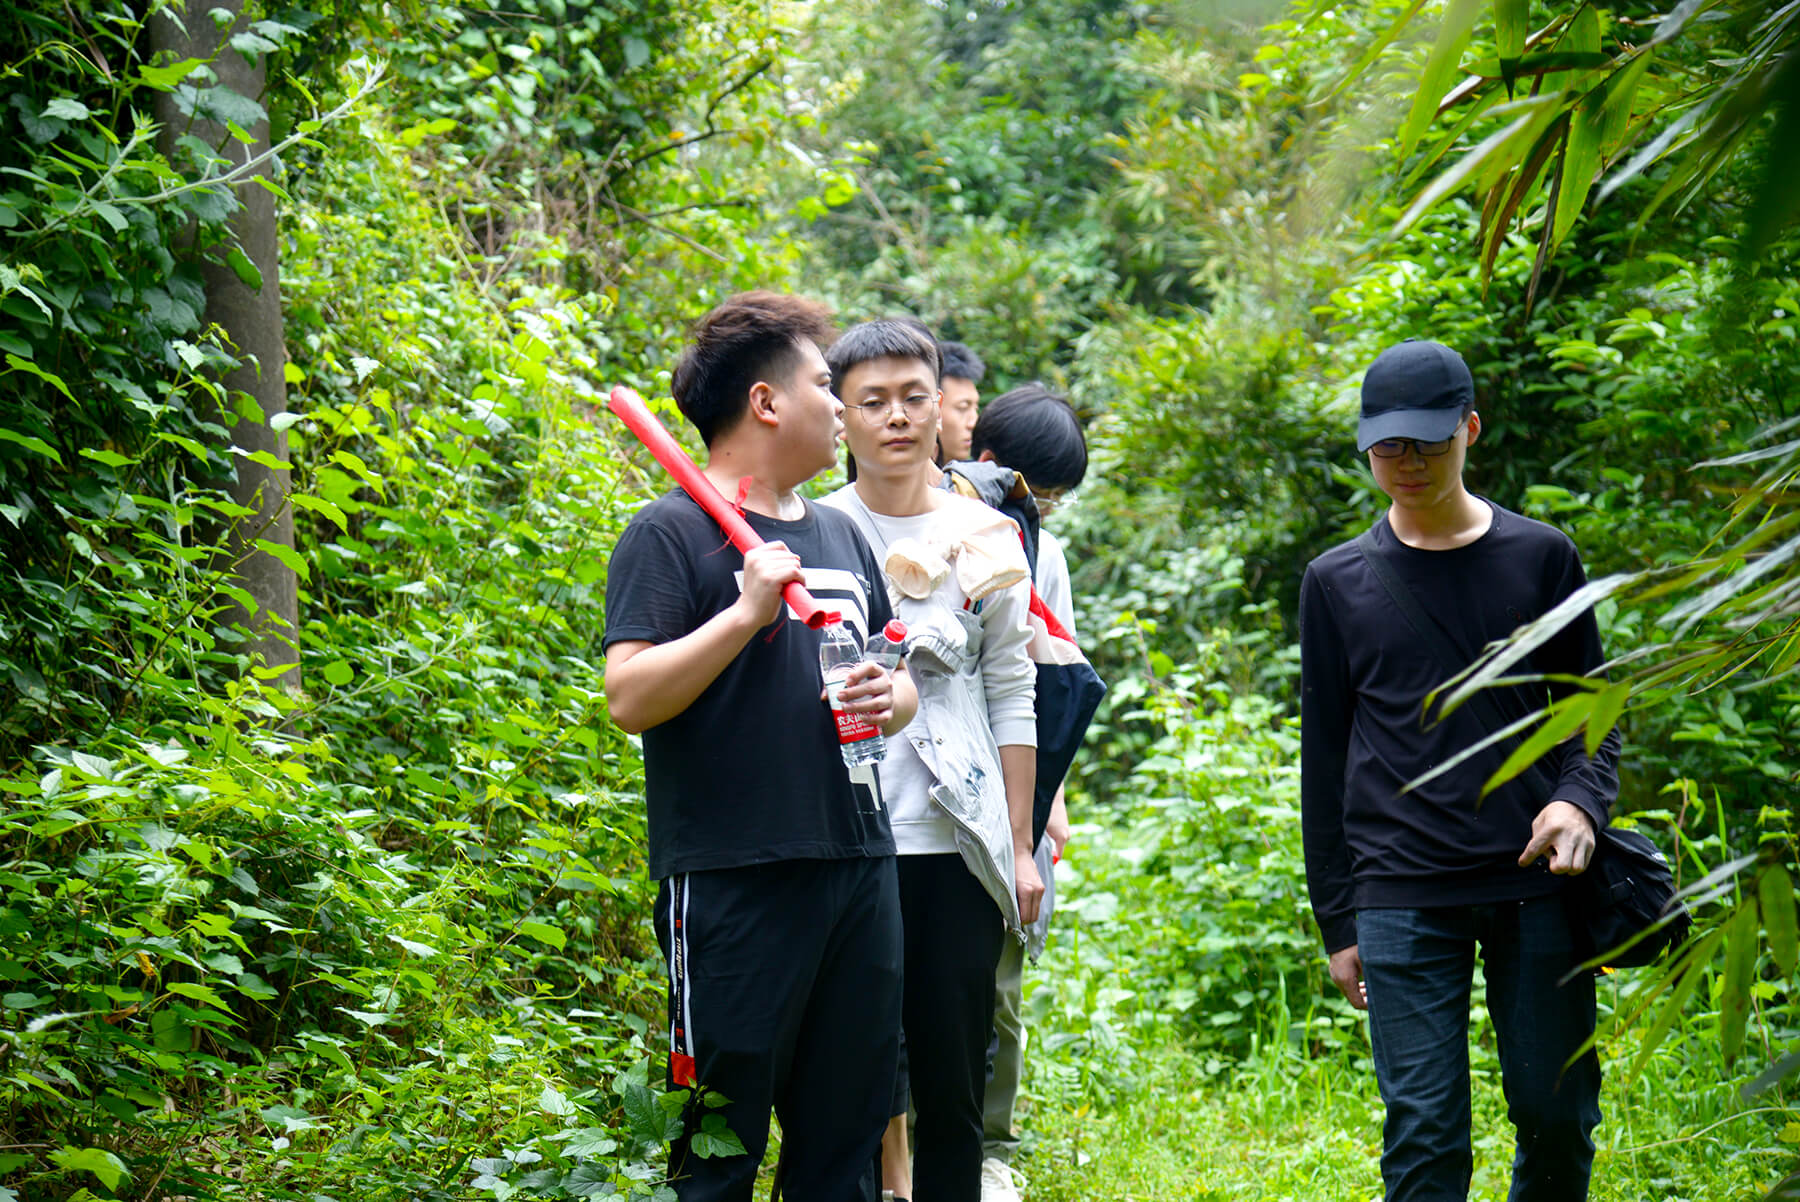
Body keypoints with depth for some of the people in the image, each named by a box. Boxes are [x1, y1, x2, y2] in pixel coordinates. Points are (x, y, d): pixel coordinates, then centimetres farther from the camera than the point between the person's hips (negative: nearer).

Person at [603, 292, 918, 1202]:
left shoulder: (840, 536, 19)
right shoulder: (672, 534, -4)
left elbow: (900, 681, 26)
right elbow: (630, 698, -14)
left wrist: (889, 699, 3)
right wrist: (747, 609, -20)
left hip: (860, 870, 7)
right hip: (733, 880, -7)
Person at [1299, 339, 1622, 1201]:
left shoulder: (1540, 557, 7)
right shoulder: (1337, 583, 8)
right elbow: (1325, 757, 12)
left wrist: (1580, 799, -11)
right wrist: (1337, 921, 9)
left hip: (1536, 884, 1)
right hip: (1402, 899, 0)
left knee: (1556, 1117, 5)